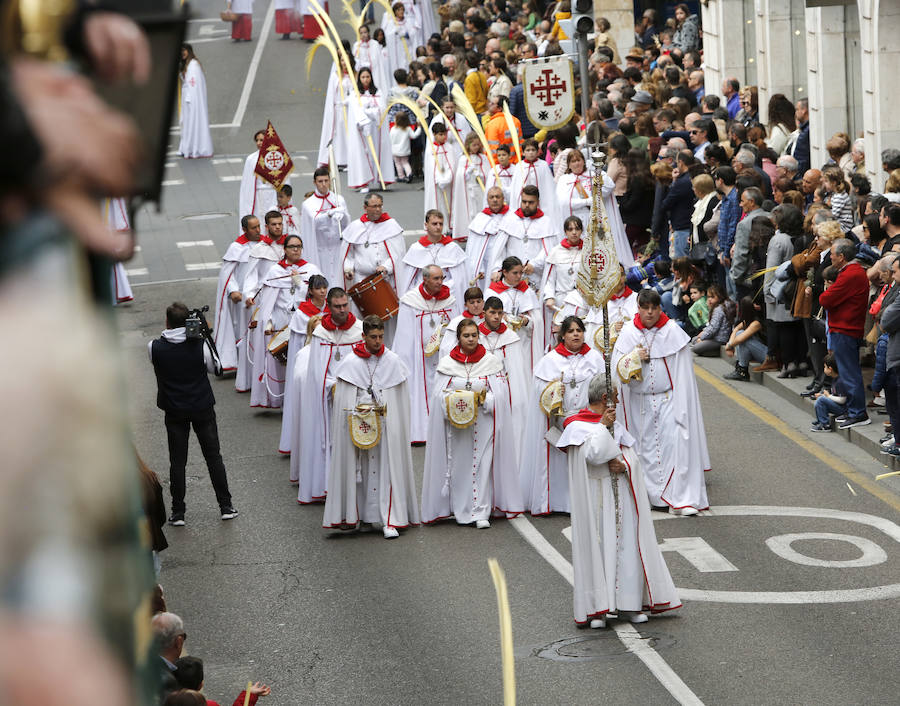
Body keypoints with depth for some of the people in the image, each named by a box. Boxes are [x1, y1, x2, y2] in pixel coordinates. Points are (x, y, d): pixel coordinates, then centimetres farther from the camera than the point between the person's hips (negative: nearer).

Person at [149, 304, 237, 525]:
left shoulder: (155, 348, -15)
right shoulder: (200, 345, -15)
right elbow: (215, 368, 0)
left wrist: (168, 334, -5)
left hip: (174, 412, 0)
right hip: (202, 408, 0)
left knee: (177, 461, 7)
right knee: (213, 457, 12)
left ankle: (178, 513, 8)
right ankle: (226, 506, 17)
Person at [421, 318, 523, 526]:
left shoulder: (491, 362, 3)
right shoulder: (446, 363, 5)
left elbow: (500, 394, 1)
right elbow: (439, 394, 2)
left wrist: (484, 398, -17)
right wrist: (454, 399, -16)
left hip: (483, 423, -1)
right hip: (455, 423, 1)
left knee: (482, 465, -5)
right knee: (459, 466, 2)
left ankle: (481, 512, -2)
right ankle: (461, 511, 12)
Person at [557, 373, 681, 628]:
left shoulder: (615, 425, 16)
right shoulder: (576, 425, -4)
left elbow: (632, 456, 12)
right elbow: (592, 454, -20)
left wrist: (624, 465, -9)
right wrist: (602, 426, -11)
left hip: (621, 497, 6)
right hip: (594, 499, -6)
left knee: (627, 546, 2)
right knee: (597, 546, -7)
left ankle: (628, 603, 6)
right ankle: (596, 608, -4)